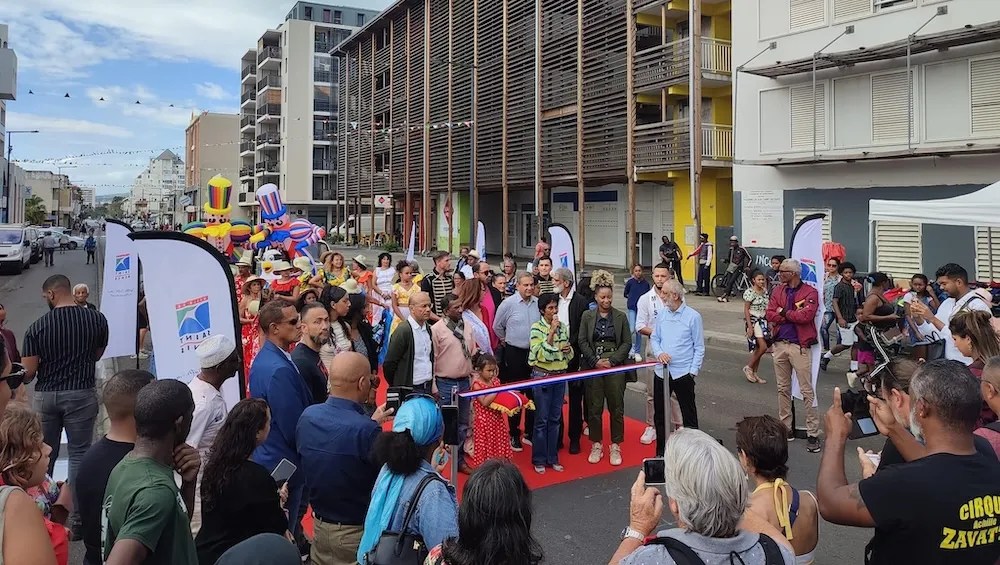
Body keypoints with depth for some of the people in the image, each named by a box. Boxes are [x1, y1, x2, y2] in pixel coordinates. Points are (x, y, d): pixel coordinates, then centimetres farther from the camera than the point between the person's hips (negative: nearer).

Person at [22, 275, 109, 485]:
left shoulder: (37, 327, -8)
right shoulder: (97, 319, -6)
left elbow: (28, 372, -7)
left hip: (45, 395, 1)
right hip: (81, 393, -1)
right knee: (79, 452, 7)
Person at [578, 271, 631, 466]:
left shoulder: (620, 317, 3)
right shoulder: (587, 316, 3)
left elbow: (627, 342, 2)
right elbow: (582, 341, 1)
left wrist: (612, 360, -9)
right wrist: (595, 361, -8)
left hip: (615, 366, 0)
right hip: (593, 366, 0)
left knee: (616, 407, 3)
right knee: (594, 407, 6)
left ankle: (615, 446, 15)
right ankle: (596, 445, 18)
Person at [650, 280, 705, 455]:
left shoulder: (693, 316, -8)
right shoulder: (662, 314, 4)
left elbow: (699, 347, -4)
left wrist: (693, 371, -9)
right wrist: (659, 353, -9)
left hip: (683, 373, -4)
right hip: (662, 371, 5)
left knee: (689, 414, 6)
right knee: (660, 413, 13)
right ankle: (661, 451, 26)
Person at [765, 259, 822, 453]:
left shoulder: (810, 292, -7)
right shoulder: (778, 291, 9)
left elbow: (807, 315, -21)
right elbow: (770, 315, -2)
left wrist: (784, 312, -9)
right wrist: (794, 314, -14)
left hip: (800, 346, -6)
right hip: (780, 344, 6)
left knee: (807, 391, -3)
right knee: (783, 389, 14)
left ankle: (813, 434, 2)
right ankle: (785, 427, 25)